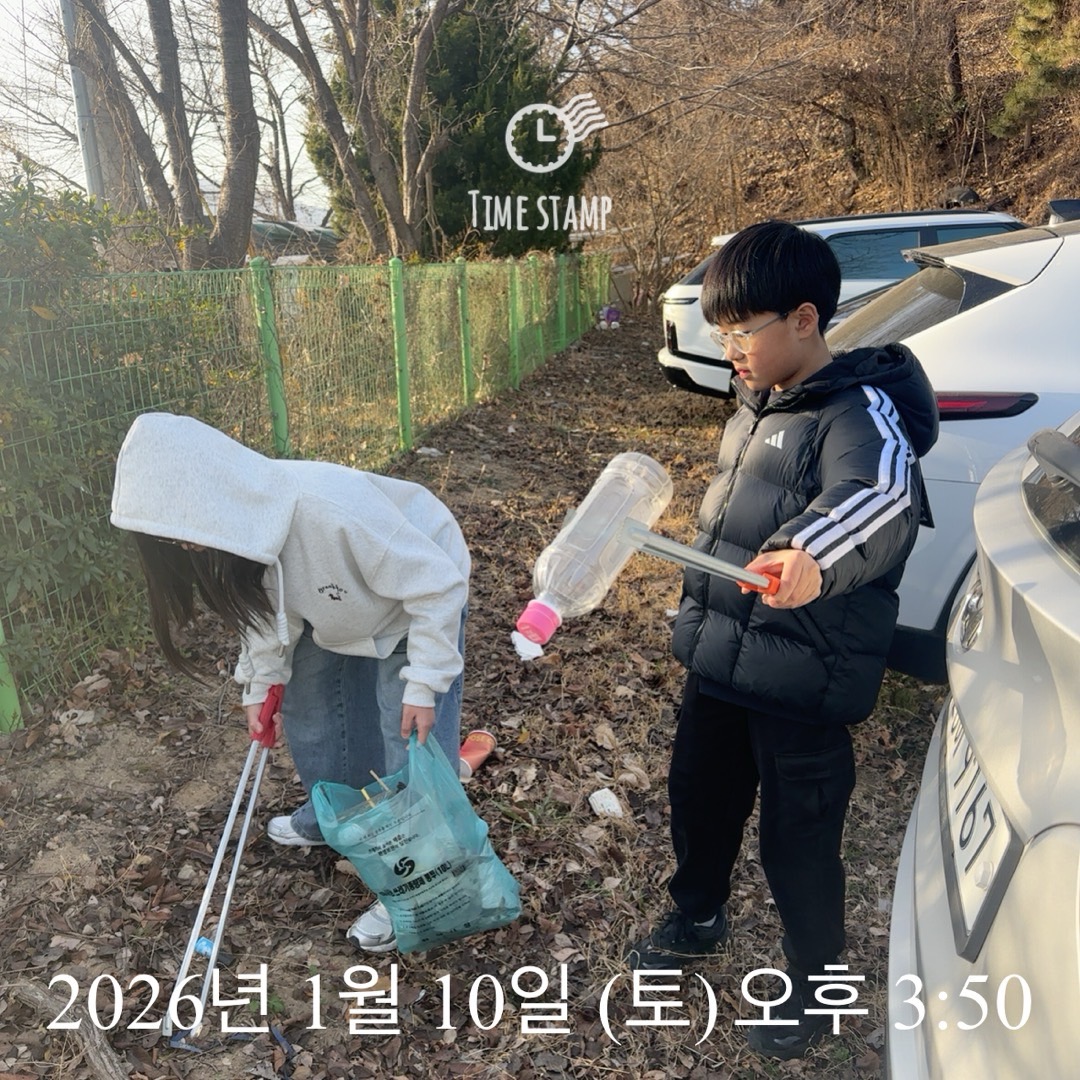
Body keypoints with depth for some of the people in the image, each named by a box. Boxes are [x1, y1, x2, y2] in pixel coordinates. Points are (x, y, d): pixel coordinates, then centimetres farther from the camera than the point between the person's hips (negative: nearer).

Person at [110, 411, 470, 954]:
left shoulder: (332, 508, -43)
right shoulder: (241, 520, -19)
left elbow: (438, 585, -33)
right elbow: (266, 605, 1)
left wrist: (423, 685, -29)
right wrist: (261, 687, 4)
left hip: (420, 603, -7)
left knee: (411, 748, -6)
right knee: (307, 707, 18)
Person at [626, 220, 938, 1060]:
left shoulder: (857, 411, -19)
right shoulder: (761, 403, 8)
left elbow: (883, 500, -41)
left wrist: (816, 557, -62)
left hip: (805, 682, -8)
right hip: (719, 660, 8)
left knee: (798, 842, 9)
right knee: (699, 798, 22)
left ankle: (815, 983, 38)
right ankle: (698, 919, 50)